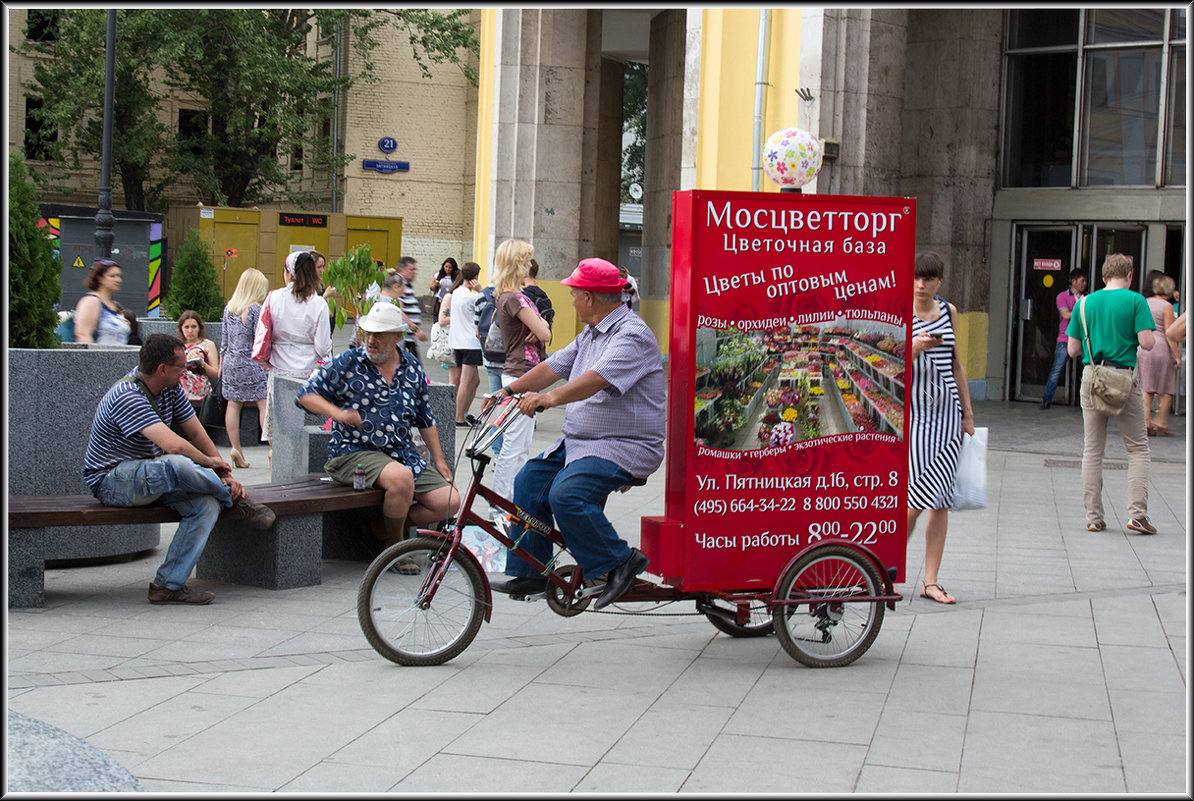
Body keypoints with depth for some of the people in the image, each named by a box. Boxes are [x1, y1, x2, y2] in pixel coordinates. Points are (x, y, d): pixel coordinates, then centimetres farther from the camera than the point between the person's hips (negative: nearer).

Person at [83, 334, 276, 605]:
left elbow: (197, 434, 9)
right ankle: (237, 503, -10)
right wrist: (209, 462, -18)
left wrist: (225, 475, -2)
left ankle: (168, 585, -19)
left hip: (148, 476, 9)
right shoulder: (127, 397, -26)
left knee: (207, 504, -19)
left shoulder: (170, 389, 2)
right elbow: (173, 445, -35)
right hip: (111, 481, -9)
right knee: (175, 465, -38)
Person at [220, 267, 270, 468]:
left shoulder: (229, 308, 8)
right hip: (251, 364, -5)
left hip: (230, 362, 5)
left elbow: (224, 338, 14)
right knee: (263, 404, -4)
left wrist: (221, 364, 21)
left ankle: (235, 447, 3)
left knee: (233, 404, 8)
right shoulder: (255, 309, -9)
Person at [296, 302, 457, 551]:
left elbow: (425, 419, 20)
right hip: (354, 452, -5)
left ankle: (391, 526, 7)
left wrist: (439, 460, 18)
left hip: (403, 453, 5)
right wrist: (338, 413, -21)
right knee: (401, 477, -37)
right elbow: (306, 395, -4)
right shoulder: (348, 363, -2)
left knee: (449, 502, -12)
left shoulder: (413, 368, 11)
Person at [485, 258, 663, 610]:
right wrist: (509, 390, 5)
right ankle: (530, 573, 8)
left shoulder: (632, 335, -18)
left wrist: (551, 398, -43)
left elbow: (597, 378, -33)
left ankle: (619, 561, -13)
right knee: (529, 482, 1)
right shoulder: (590, 335, 16)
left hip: (625, 447, -10)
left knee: (566, 494, -28)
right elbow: (554, 366, 16)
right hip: (579, 441, 10)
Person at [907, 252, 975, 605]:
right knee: (918, 497, -9)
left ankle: (931, 581, 6)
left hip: (947, 410, 5)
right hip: (914, 409, -4)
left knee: (941, 499, 2)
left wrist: (967, 411, 17)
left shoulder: (948, 311, 12)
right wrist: (916, 348, -24)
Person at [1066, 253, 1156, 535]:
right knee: (1137, 448, 7)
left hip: (1091, 377, 3)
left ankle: (1093, 516, 8)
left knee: (1092, 449, 9)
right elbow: (1147, 342, -12)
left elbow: (1073, 350, 6)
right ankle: (1137, 513, -3)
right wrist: (1129, 339, 9)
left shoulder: (1084, 303, 7)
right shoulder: (1135, 301, -4)